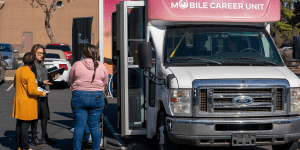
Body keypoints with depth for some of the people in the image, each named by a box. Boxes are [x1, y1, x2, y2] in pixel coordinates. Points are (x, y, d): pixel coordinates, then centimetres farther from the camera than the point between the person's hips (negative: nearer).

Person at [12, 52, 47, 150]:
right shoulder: (30, 74, -19)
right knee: (25, 125, -3)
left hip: (18, 102, 8)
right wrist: (41, 93, -6)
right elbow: (31, 91, -21)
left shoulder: (18, 71, 6)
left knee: (19, 124, 13)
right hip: (27, 103, -8)